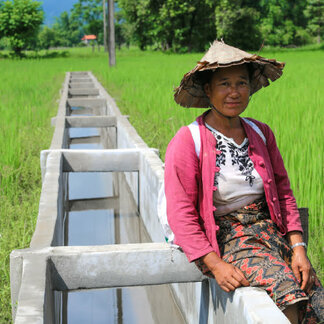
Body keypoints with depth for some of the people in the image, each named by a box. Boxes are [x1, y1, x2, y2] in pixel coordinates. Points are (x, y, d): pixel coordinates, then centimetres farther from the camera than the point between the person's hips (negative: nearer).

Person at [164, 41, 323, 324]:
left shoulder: (261, 133, 11)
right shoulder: (187, 141, -6)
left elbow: (284, 193, 13)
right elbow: (181, 213, -9)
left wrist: (298, 247, 0)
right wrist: (216, 265, -18)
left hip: (271, 232, 5)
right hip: (225, 238, -5)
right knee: (285, 282, -28)